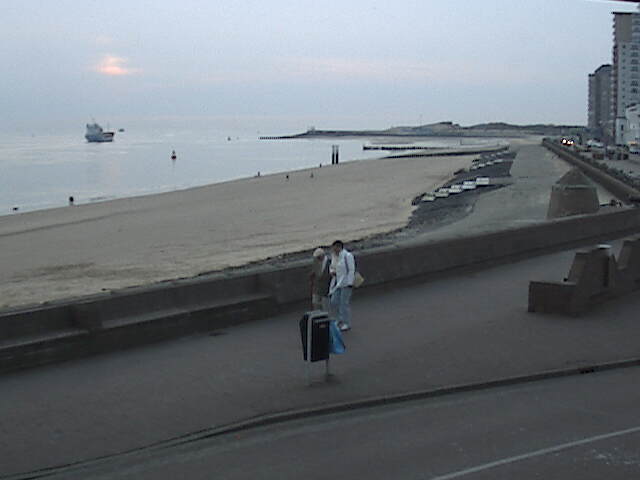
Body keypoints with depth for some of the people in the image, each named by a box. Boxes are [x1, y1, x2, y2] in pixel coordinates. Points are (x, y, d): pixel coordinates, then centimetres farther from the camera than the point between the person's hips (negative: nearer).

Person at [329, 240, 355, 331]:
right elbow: (332, 267, 23)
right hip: (337, 283, 8)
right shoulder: (334, 256, 8)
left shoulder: (347, 255, -15)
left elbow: (351, 270, -15)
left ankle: (347, 324, 6)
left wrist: (350, 284, -18)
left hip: (346, 283, -8)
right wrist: (331, 271, -1)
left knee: (344, 303, -4)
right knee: (334, 302, 7)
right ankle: (340, 320, 25)